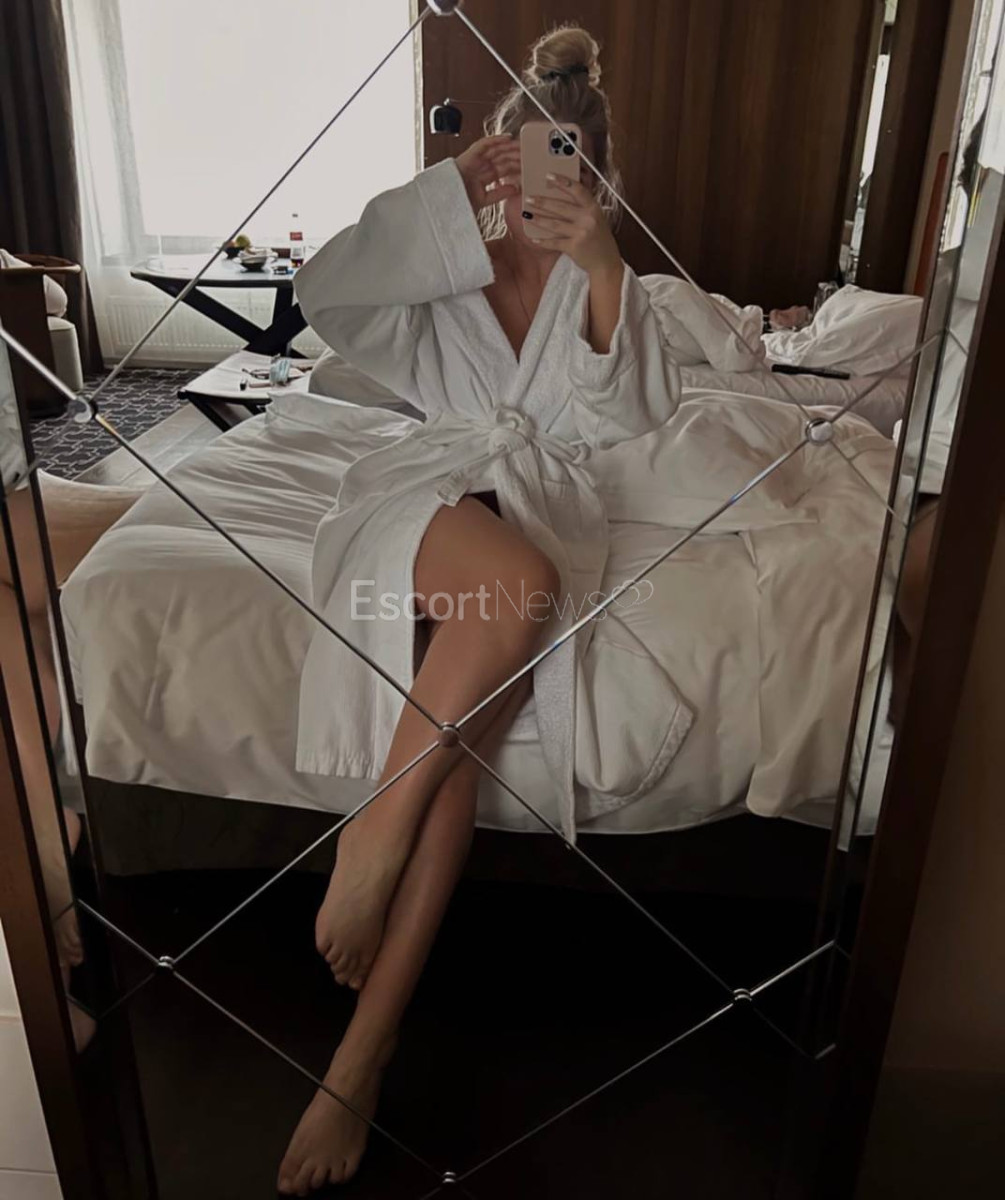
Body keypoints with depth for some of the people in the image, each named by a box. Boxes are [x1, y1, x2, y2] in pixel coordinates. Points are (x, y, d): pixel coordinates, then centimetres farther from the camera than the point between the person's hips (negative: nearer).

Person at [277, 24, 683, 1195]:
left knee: (460, 750, -27)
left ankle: (360, 1059, -21)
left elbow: (635, 414, -4)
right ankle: (377, 827, -24)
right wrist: (447, 189, -11)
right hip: (429, 495, 0)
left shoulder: (601, 280, 14)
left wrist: (603, 264, -15)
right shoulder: (441, 263, 12)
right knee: (519, 582, -40)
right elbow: (324, 294, -7)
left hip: (539, 506, 1)